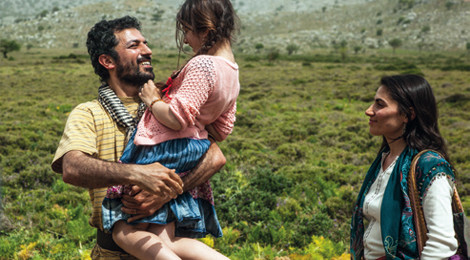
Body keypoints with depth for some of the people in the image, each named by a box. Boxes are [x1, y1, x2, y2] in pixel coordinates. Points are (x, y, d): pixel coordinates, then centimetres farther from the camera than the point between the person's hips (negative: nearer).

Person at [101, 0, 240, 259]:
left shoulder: (202, 65, -16)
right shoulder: (232, 71, 13)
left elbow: (176, 118, -23)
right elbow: (221, 131, 19)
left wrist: (152, 101, -3)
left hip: (163, 153, -9)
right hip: (191, 159, 9)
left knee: (124, 231, -4)